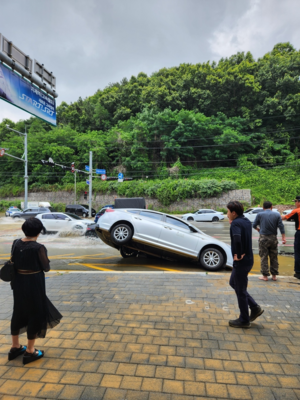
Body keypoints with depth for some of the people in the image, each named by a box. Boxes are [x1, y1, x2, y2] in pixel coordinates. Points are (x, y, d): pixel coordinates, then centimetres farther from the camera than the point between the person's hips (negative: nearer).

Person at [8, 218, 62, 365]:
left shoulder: (16, 243, -5)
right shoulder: (38, 248, -22)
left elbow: (14, 262, 6)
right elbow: (46, 268, -12)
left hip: (18, 282, 6)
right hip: (34, 284, -6)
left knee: (18, 313, 21)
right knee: (35, 314, 10)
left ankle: (15, 347, 37)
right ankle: (29, 351, 22)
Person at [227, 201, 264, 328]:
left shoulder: (235, 223, -20)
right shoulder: (246, 221, 7)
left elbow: (237, 239, -38)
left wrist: (238, 255, -25)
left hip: (241, 261, -9)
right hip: (248, 259, 9)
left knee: (240, 290, 5)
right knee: (233, 282, 24)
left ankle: (244, 320, 21)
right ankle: (255, 307, 26)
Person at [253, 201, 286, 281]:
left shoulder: (260, 215, -3)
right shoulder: (277, 215, 2)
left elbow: (254, 225, 3)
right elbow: (281, 226, -3)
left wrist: (258, 229, 24)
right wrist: (283, 238, -2)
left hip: (263, 238, -3)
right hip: (273, 238, 3)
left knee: (264, 257, 4)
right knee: (274, 257, 12)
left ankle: (265, 276, 6)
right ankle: (274, 275, 18)